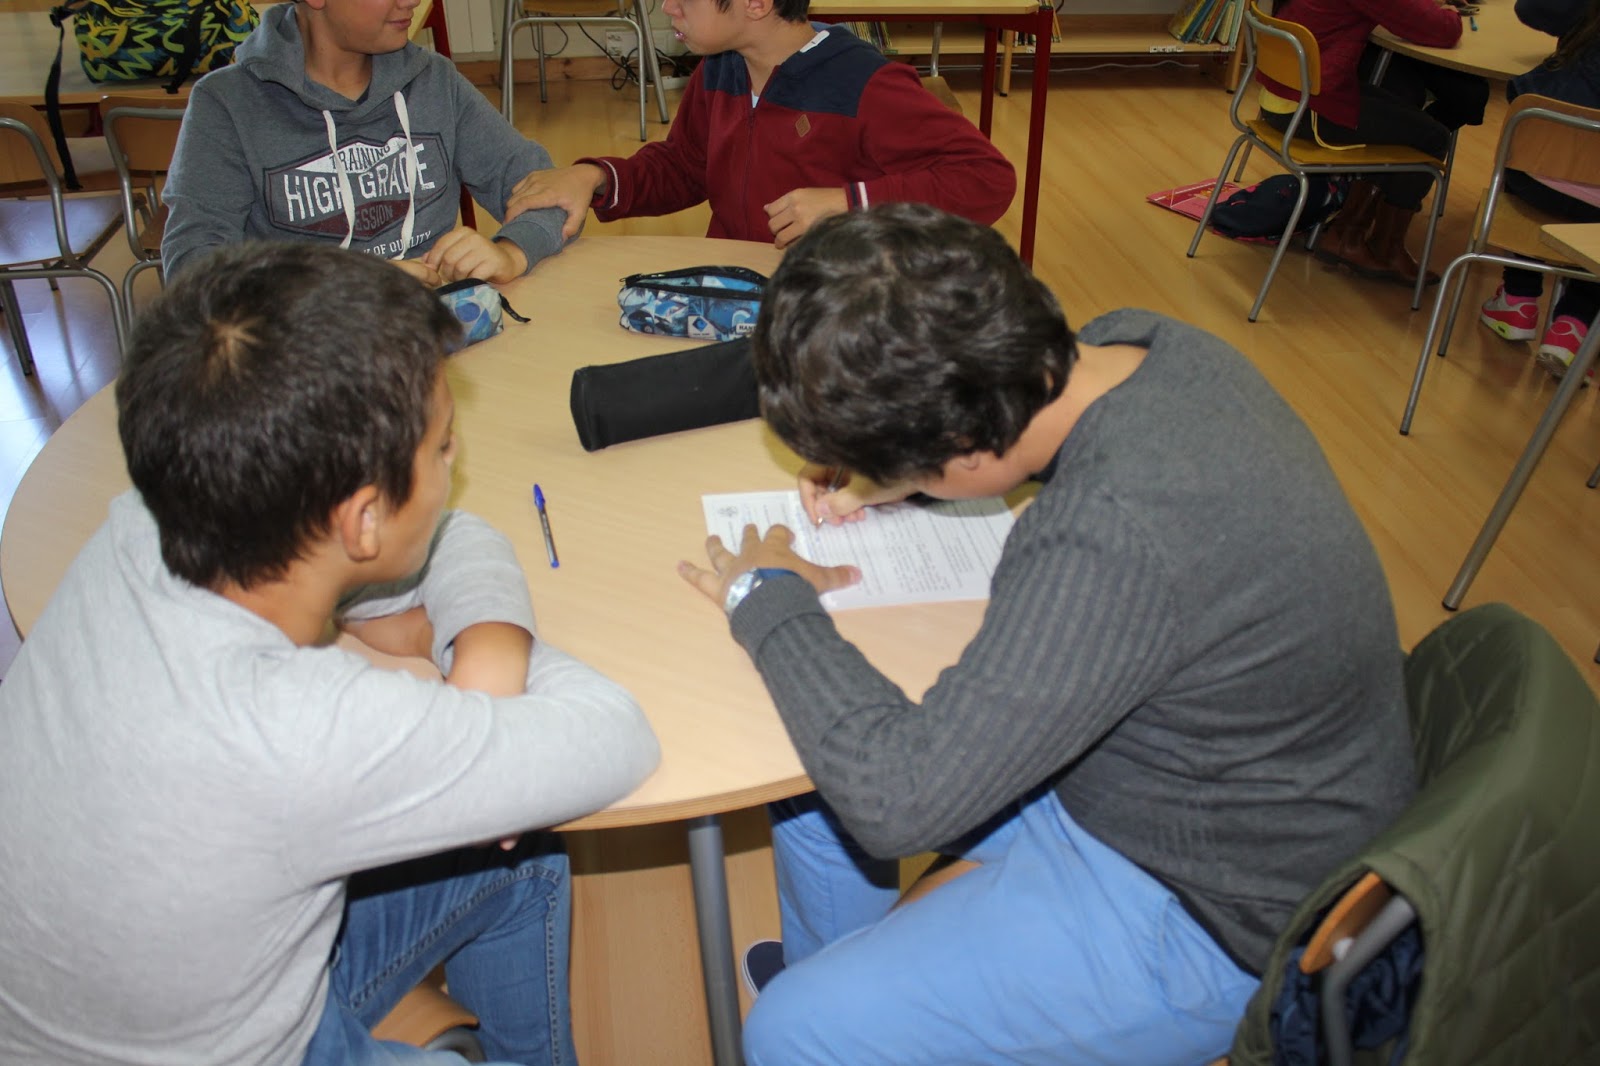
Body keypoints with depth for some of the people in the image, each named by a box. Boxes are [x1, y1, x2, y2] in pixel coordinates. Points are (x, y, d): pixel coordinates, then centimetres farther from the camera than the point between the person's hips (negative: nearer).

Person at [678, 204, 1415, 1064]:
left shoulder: (1111, 545, -39)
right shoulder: (1139, 344, -12)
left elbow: (900, 799, -32)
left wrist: (770, 605, -18)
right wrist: (891, 475, -1)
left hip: (1209, 917, -8)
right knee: (817, 773, 14)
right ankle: (834, 988, 40)